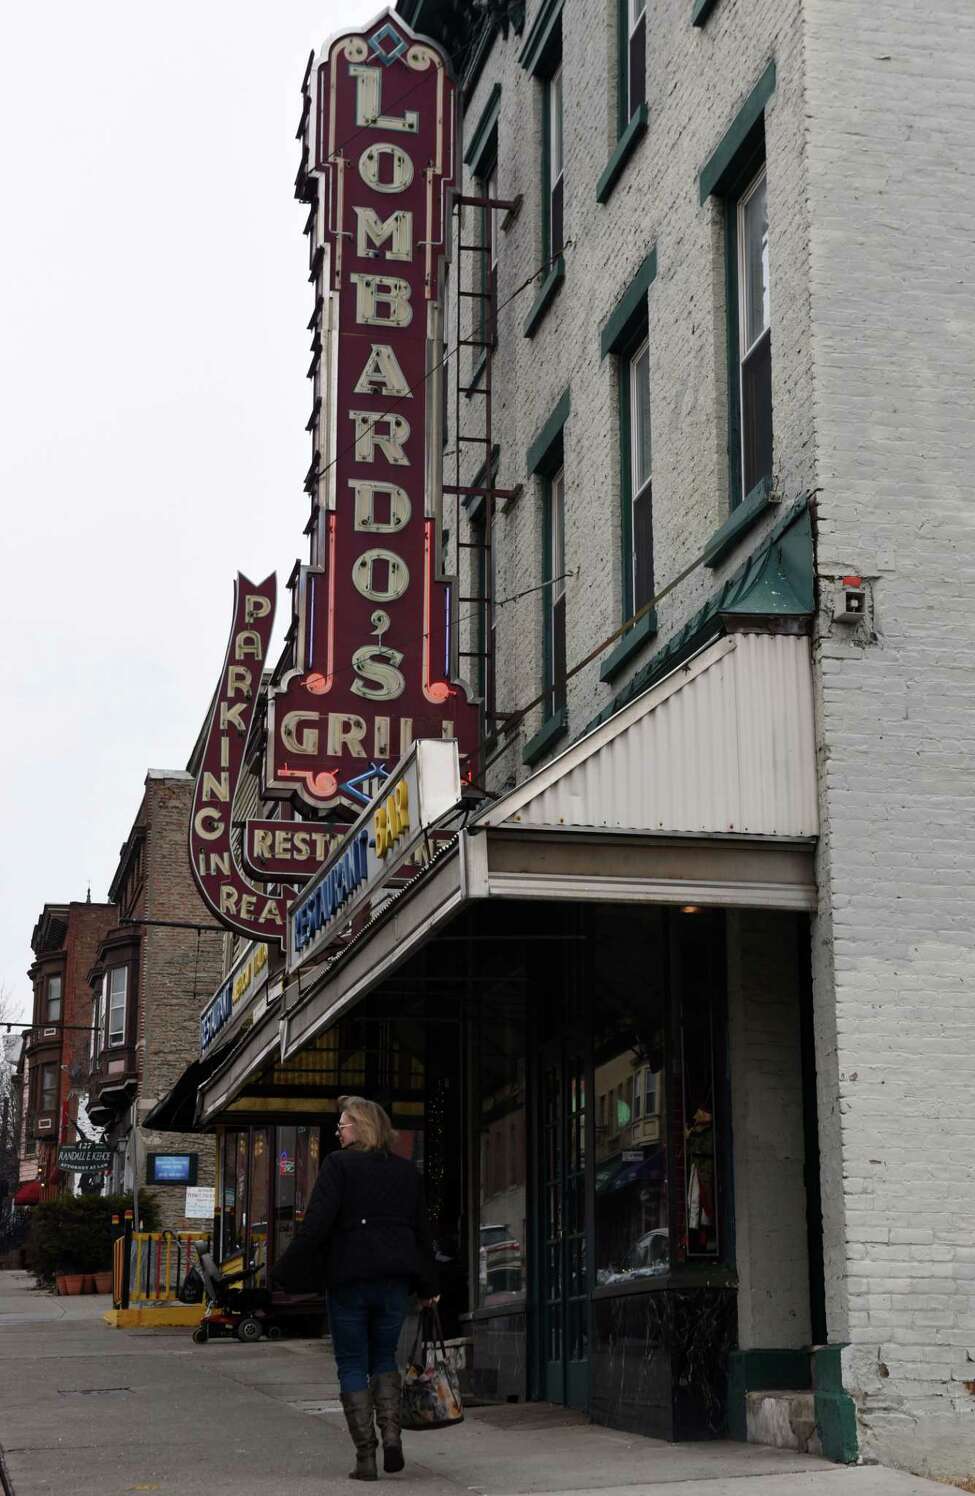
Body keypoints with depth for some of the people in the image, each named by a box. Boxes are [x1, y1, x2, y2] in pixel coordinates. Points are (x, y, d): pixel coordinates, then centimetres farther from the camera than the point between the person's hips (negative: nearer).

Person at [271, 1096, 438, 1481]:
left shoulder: (338, 1164, -6)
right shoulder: (406, 1171, 10)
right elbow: (422, 1231, 14)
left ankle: (366, 1455, 0)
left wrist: (288, 1273, -9)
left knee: (352, 1365, 5)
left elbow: (316, 1224, -14)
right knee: (384, 1357, 19)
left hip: (349, 1279, -4)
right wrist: (428, 1286, 21)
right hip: (394, 1279, 4)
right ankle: (391, 1431, -1)